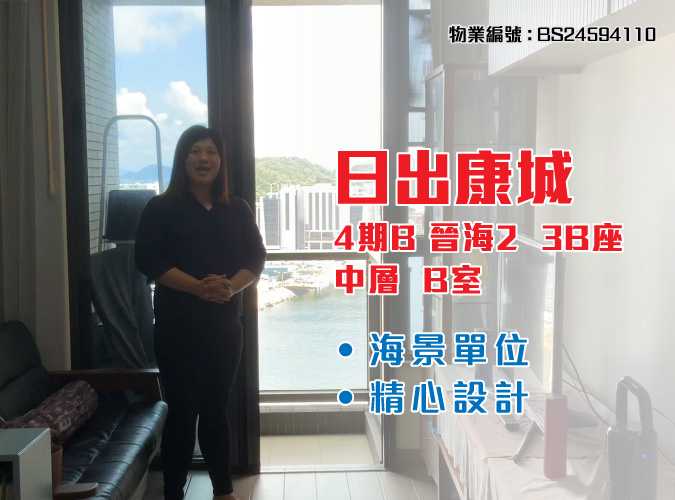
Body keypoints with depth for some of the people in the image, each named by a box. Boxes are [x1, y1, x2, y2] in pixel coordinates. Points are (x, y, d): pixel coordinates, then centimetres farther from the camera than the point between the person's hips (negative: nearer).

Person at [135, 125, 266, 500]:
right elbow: (149, 261, -10)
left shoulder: (238, 210, 9)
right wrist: (198, 287, -22)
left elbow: (255, 259, 4)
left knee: (216, 408, 12)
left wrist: (231, 286, -17)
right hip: (178, 325, -3)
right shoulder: (161, 209, -1)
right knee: (183, 410, 0)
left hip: (226, 325, 3)